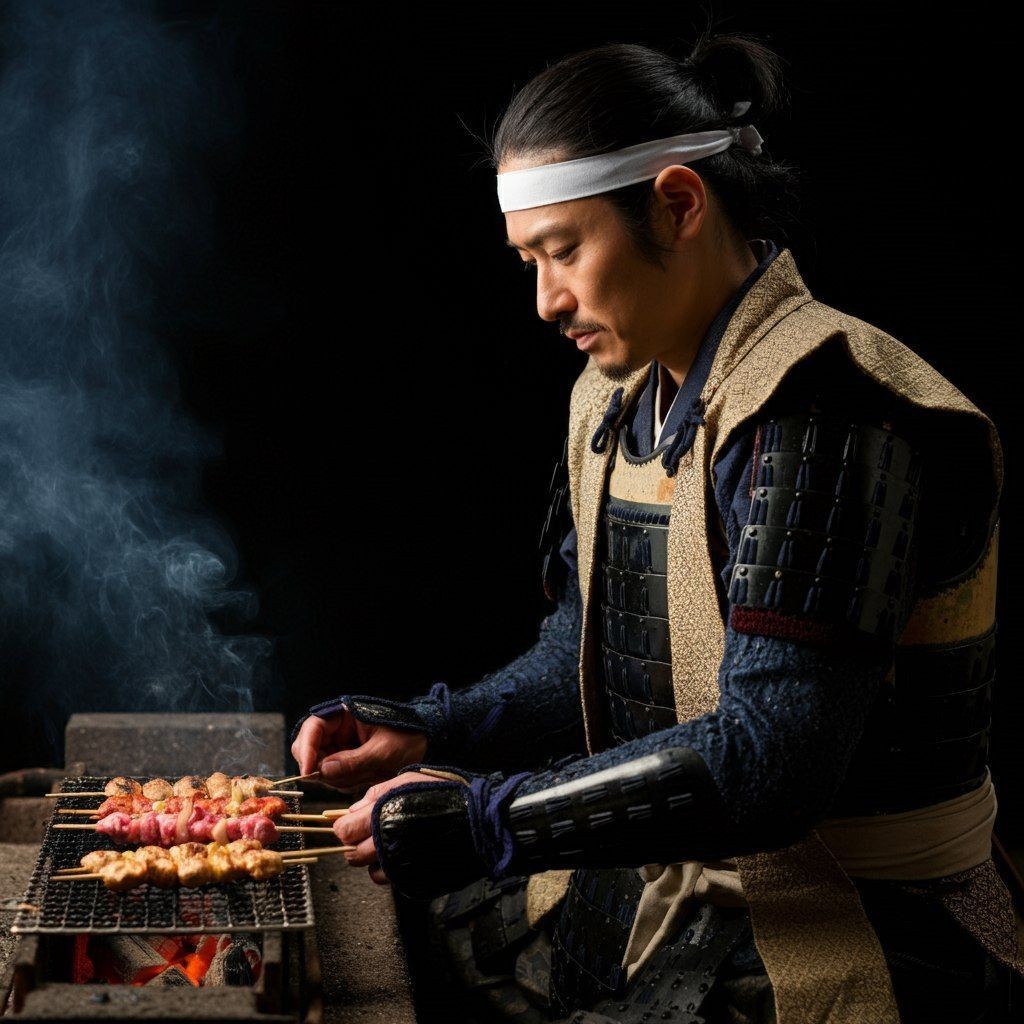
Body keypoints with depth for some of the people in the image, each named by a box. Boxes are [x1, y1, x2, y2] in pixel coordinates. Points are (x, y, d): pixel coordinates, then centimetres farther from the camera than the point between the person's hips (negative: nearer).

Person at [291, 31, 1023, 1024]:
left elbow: (770, 756, -27)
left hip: (858, 930, -8)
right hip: (676, 887, 8)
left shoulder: (822, 410, -22)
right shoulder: (616, 402, 7)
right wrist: (428, 730, -3)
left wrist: (491, 819, -23)